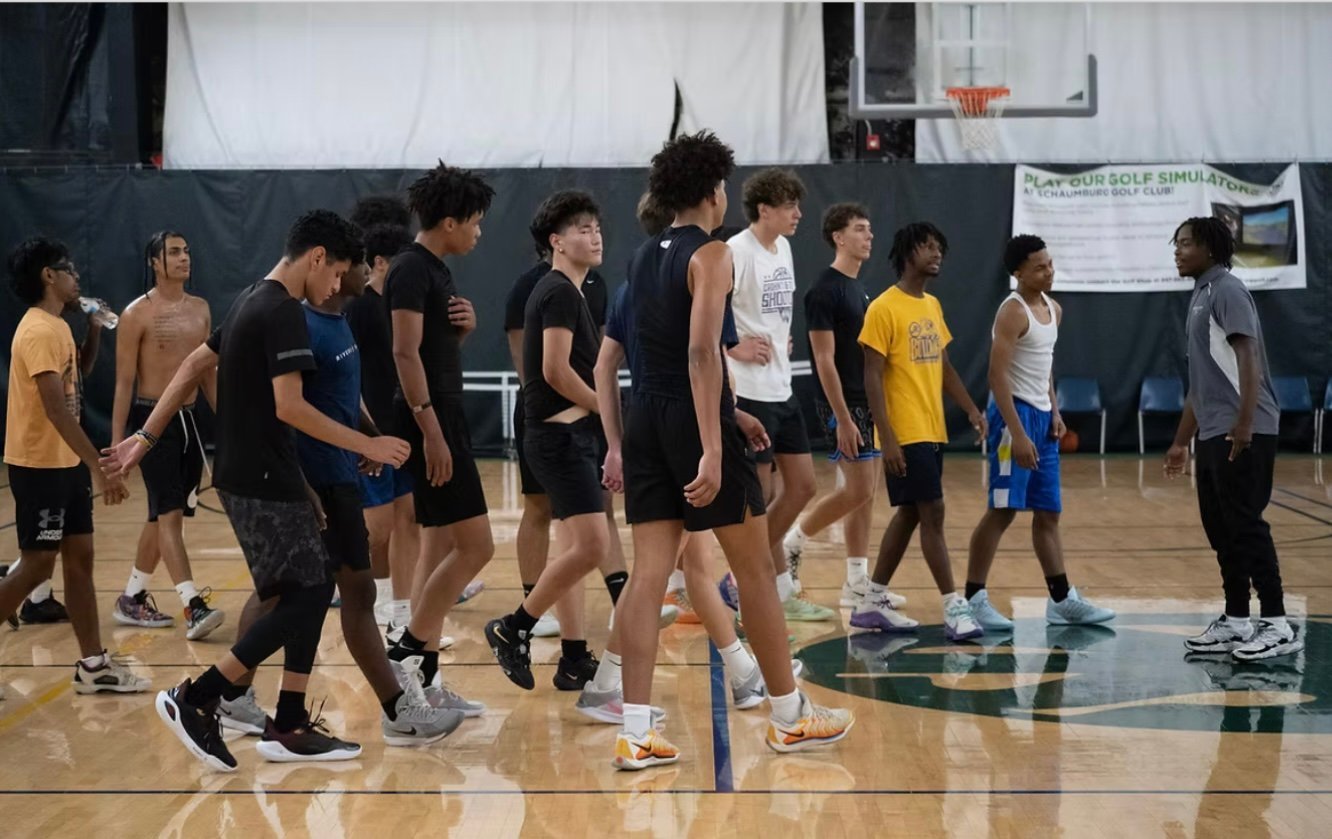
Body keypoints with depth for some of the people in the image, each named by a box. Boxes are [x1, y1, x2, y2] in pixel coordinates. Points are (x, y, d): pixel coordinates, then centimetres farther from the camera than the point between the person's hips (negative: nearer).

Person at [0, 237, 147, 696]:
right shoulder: (40, 332, -20)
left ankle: (93, 665, 14)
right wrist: (98, 469, -30)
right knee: (37, 565, -4)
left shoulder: (56, 327, 11)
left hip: (65, 463, 10)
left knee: (79, 559, 10)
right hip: (39, 466, -10)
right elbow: (57, 410, -27)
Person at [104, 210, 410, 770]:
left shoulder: (251, 302, 14)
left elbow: (192, 368, 18)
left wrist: (145, 438, 19)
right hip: (264, 482, -10)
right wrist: (366, 446, -17)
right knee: (306, 596, -5)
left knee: (310, 591, 10)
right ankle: (195, 699, -3)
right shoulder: (283, 312, -16)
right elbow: (289, 406, -23)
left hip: (246, 475, 10)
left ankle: (289, 728, 11)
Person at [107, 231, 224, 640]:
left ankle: (132, 599, 25)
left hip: (189, 419, 7)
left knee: (163, 515, 12)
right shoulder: (137, 314, -8)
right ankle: (193, 606, -19)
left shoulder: (200, 309, 10)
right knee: (170, 514, -13)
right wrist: (117, 440, -13)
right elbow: (124, 382, -9)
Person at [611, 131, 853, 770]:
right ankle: (790, 717, 17)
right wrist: (713, 449, -24)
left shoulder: (644, 257, 14)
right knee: (755, 568, 6)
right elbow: (701, 352, -20)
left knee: (648, 572, 3)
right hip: (695, 419, -7)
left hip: (646, 419, 7)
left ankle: (636, 733, -1)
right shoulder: (710, 255, -10)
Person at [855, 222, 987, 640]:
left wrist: (971, 409, 8)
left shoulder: (933, 306, 14)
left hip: (933, 432, 8)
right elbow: (873, 377, -14)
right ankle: (954, 608, -6)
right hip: (906, 435, -8)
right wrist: (887, 438, -19)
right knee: (932, 513, -9)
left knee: (909, 514, 11)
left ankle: (873, 602, 20)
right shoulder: (884, 308, -11)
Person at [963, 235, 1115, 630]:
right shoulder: (1013, 311, -14)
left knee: (1048, 513, 12)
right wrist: (1017, 434, -25)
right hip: (1016, 413, -9)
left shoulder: (1054, 310, 13)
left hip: (1042, 416, 9)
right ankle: (974, 599, -1)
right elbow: (998, 376, -20)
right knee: (1002, 510, -7)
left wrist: (1054, 412, 11)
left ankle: (1063, 600, 18)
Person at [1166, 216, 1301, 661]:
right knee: (1220, 528, 10)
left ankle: (1278, 626, -6)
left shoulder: (1227, 290, -7)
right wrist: (1182, 441, 26)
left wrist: (1244, 423, -27)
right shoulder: (1200, 297, 21)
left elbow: (1248, 358, -18)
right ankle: (1236, 622, 15)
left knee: (1245, 525, -9)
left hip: (1242, 434, -9)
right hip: (1214, 436, 9)